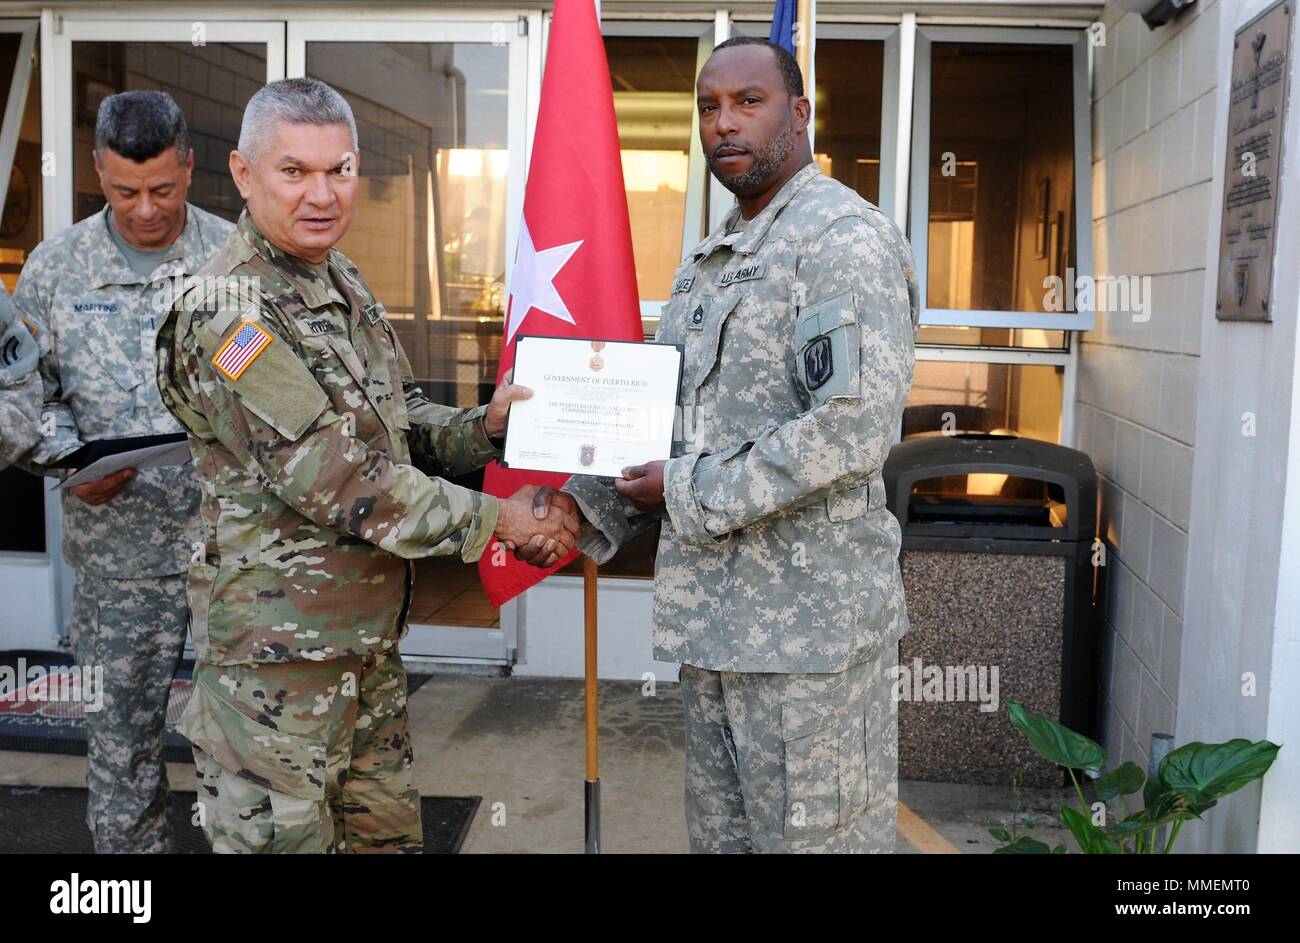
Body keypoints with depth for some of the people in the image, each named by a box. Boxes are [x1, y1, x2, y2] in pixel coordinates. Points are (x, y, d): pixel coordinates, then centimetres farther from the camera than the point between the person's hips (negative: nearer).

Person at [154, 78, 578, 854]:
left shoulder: (343, 281, 9)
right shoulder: (231, 316, -20)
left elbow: (400, 422, 15)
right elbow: (339, 480, -24)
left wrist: (484, 427, -5)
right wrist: (494, 520, -17)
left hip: (370, 641, 9)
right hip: (278, 656, -9)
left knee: (388, 831, 20)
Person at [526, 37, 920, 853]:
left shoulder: (847, 237, -10)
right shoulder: (708, 262, 18)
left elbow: (851, 427, -22)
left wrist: (691, 491, -16)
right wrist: (585, 505, 7)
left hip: (810, 626, -9)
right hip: (714, 618, 9)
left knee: (814, 838, 3)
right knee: (721, 835, 19)